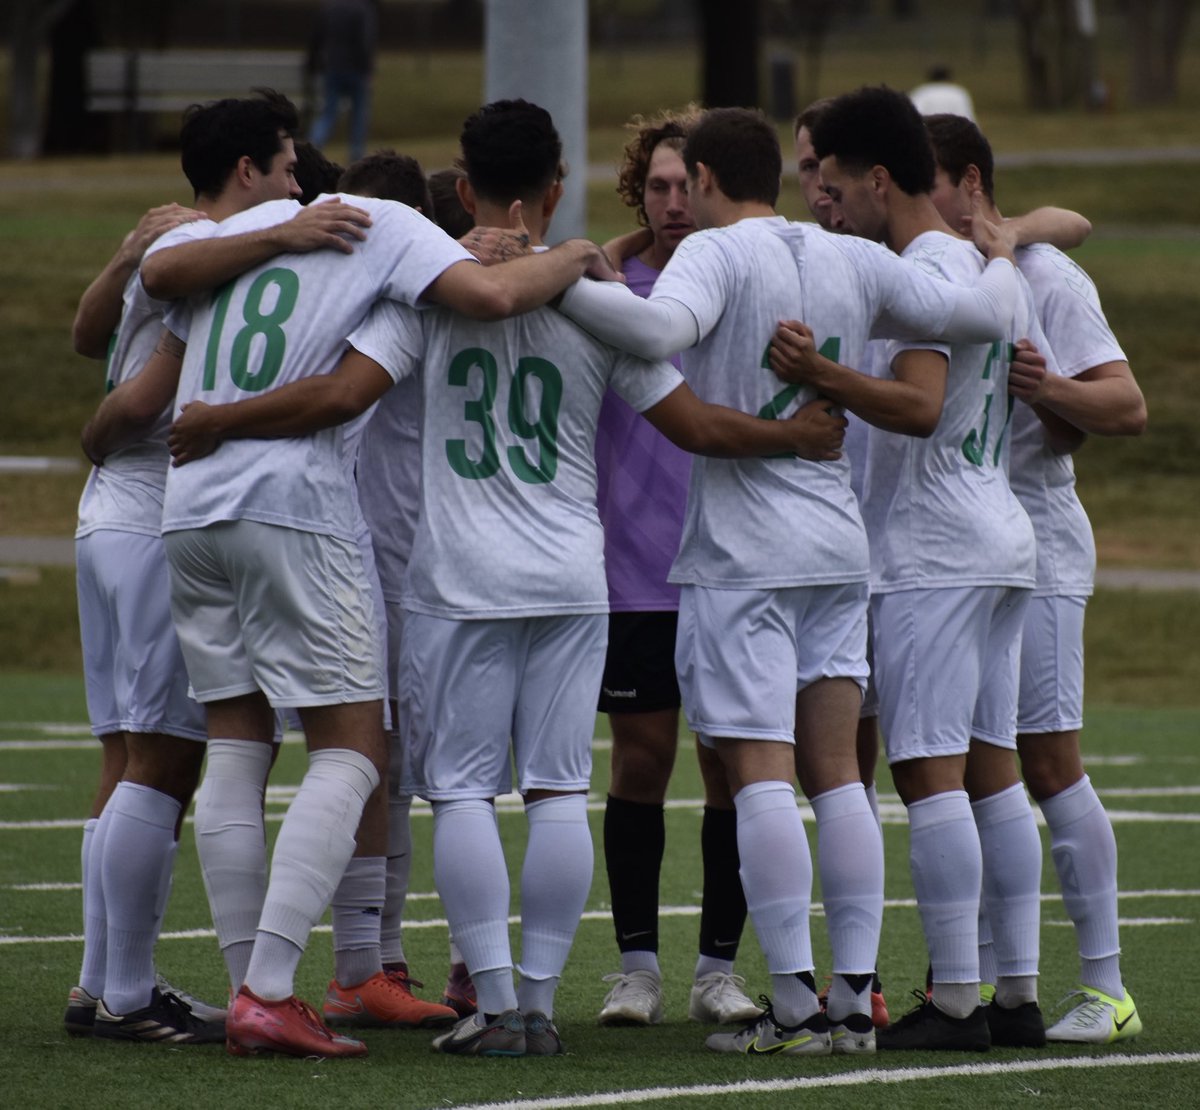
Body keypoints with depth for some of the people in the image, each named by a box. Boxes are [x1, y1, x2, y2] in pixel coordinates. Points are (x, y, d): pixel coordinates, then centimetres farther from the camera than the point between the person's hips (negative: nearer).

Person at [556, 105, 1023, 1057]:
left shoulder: (716, 253, -8)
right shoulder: (853, 262, 10)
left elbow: (661, 327, -28)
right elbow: (979, 316, 13)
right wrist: (1004, 256, 33)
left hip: (741, 550, -6)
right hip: (837, 545, 6)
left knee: (759, 772, -7)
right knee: (836, 771, 8)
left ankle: (795, 1006, -12)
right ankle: (855, 998, 5)